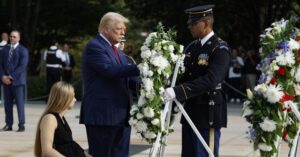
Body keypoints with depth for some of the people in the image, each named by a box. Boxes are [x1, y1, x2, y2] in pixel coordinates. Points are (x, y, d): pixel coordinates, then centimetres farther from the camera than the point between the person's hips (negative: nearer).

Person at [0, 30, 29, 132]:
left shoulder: (23, 50, -3)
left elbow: (22, 66, -11)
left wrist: (11, 77, -16)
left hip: (17, 81, -5)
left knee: (20, 103, -4)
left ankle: (21, 125, 0)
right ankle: (8, 124, 11)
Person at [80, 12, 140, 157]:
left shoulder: (117, 51, 20)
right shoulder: (94, 46, -9)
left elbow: (124, 78, 17)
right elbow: (109, 70, -23)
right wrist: (138, 69, -27)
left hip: (121, 114, 9)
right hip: (102, 114, -9)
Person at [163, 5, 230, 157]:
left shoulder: (220, 49, -13)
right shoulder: (192, 47, 12)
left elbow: (210, 80, -26)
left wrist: (178, 91, -31)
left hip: (208, 114, -8)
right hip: (190, 111, 8)